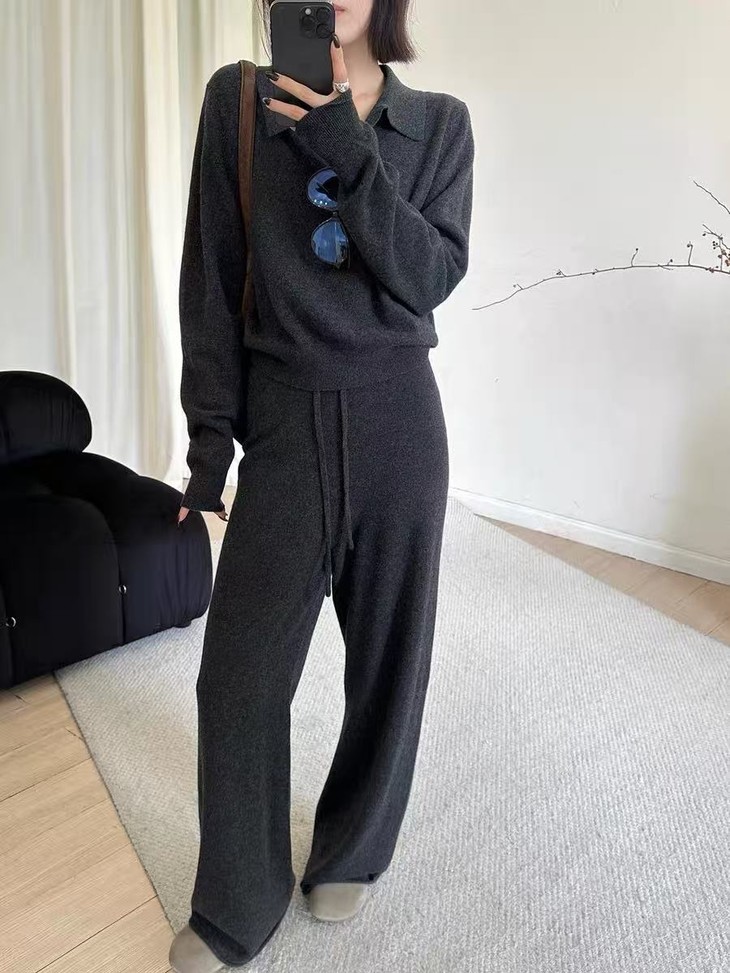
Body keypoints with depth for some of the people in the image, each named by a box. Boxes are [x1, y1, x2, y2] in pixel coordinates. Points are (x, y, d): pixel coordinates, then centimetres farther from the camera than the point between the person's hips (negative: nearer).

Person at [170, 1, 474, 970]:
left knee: (389, 654, 10)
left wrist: (349, 155, -16)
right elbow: (212, 280, 1)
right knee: (238, 676, 1)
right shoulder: (238, 98, 4)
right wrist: (209, 441, -2)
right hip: (284, 422, 0)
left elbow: (433, 278, -6)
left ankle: (352, 854, 36)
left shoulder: (440, 122, 6)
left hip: (397, 422, 1)